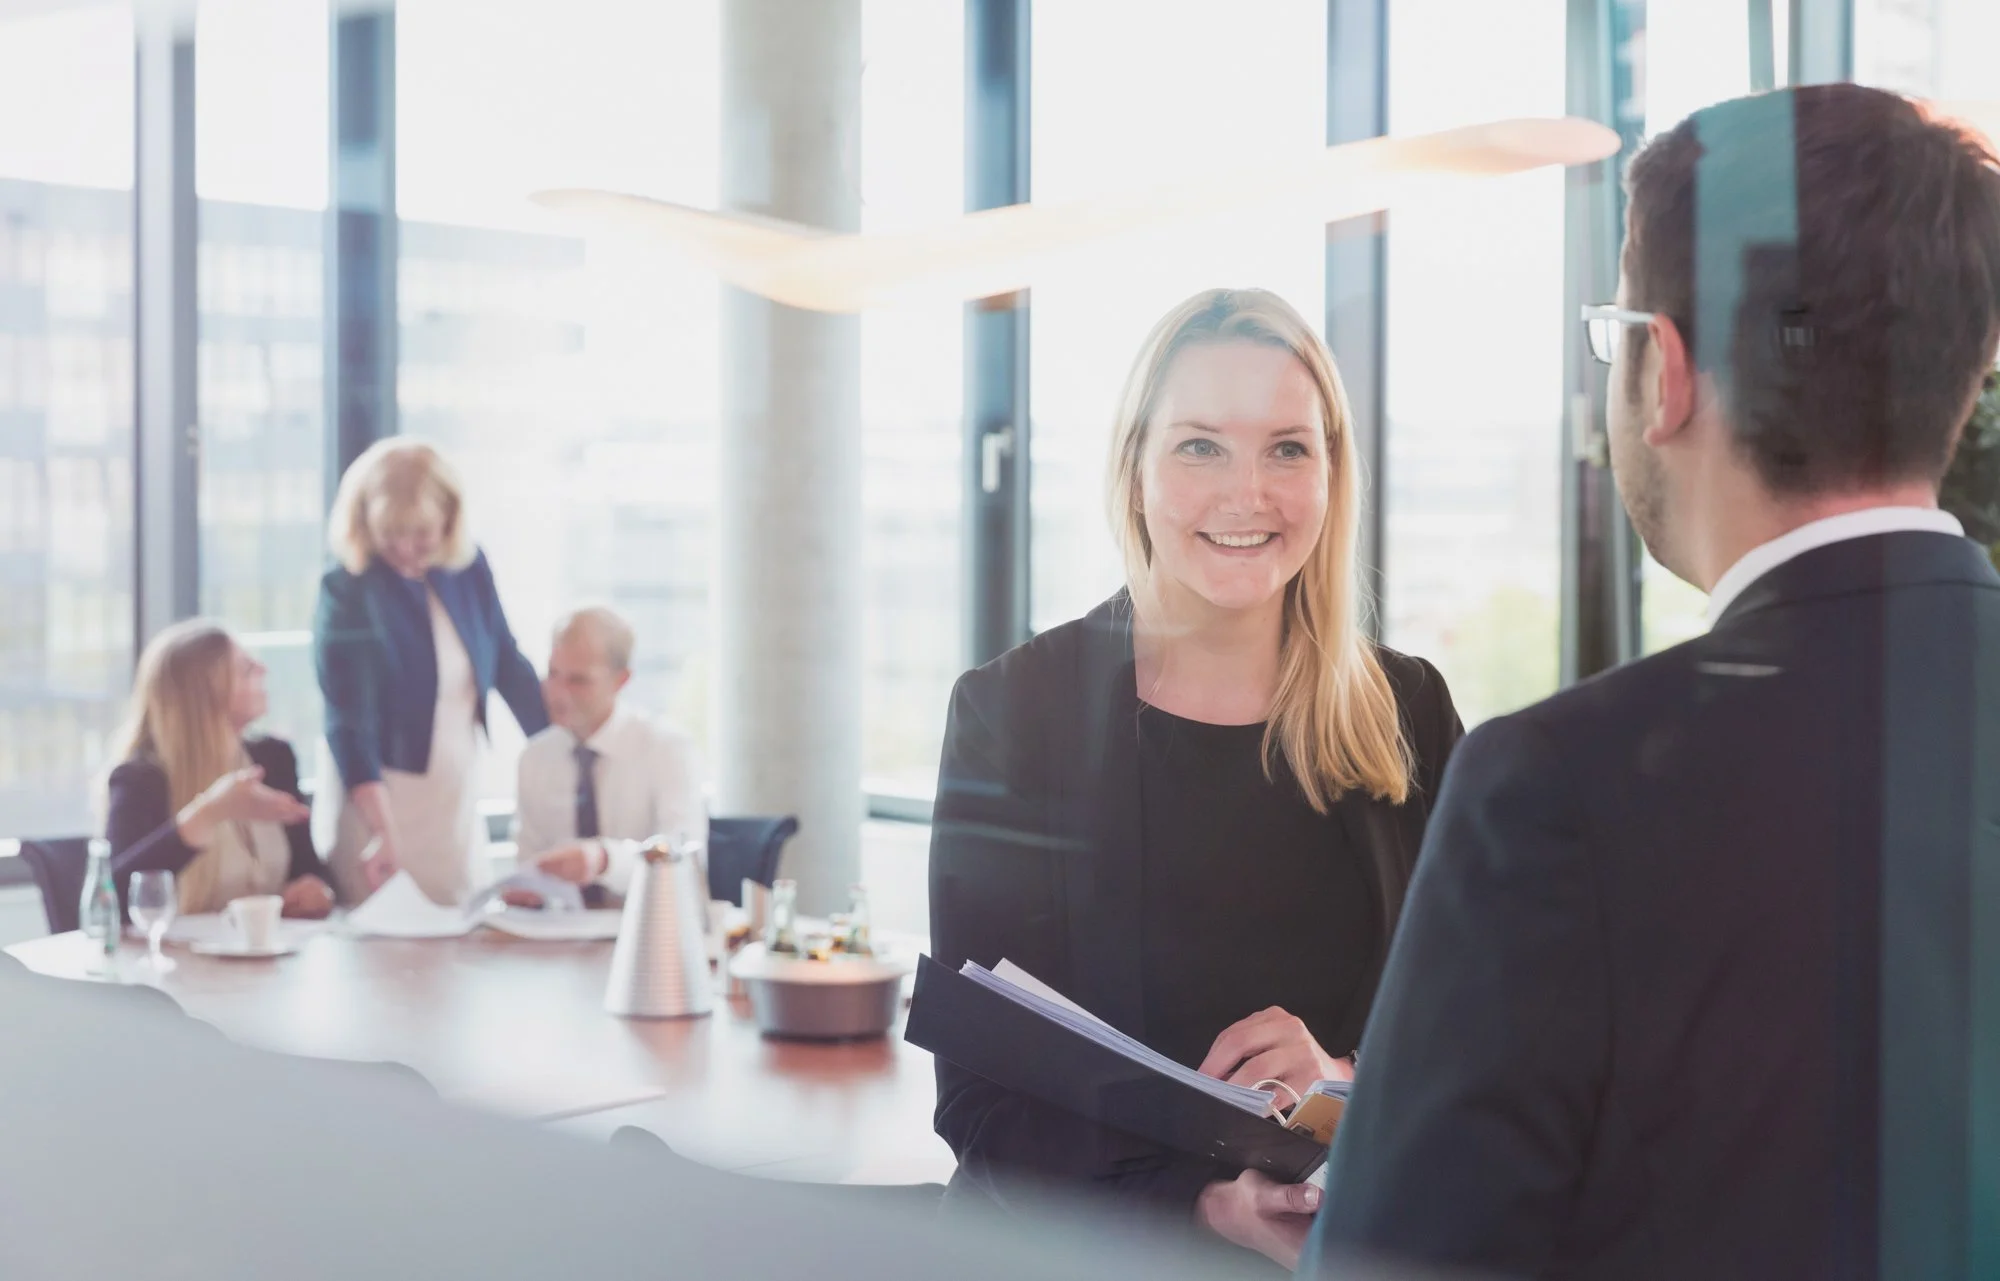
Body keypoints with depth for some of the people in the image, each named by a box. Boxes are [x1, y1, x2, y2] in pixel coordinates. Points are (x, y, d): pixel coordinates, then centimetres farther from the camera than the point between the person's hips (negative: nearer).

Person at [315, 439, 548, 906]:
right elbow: (350, 722, -26)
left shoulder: (468, 569, -4)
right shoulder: (347, 592, -18)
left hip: (458, 795, 5)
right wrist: (382, 830, -36)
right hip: (378, 797, -5)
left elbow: (507, 664, 8)